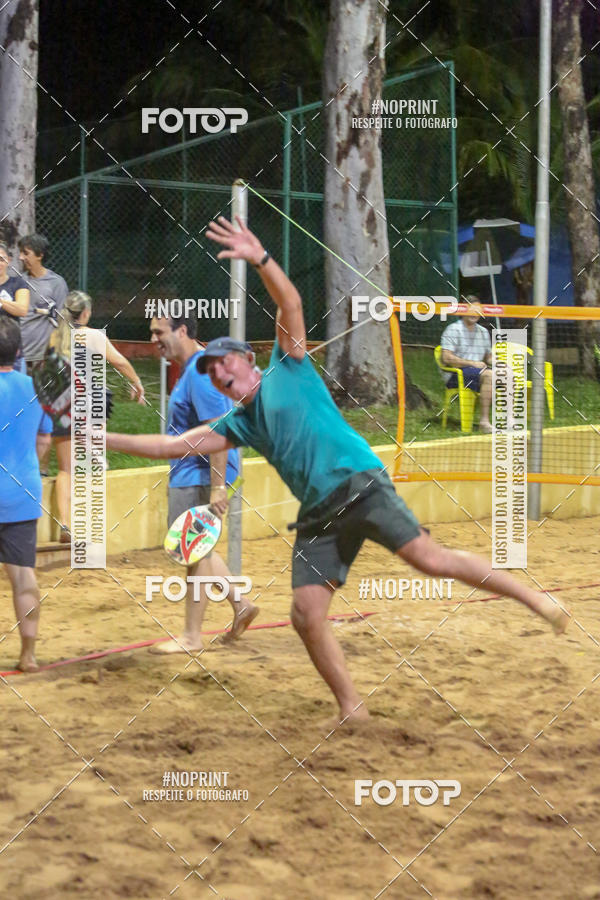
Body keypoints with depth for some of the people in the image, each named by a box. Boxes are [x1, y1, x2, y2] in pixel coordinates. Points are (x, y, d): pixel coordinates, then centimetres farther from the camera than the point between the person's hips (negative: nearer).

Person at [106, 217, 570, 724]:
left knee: (429, 558, -20)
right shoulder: (238, 424, 22)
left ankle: (535, 599, -12)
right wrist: (102, 438, 16)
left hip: (360, 484, -6)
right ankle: (354, 714, 0)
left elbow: (290, 305, -3)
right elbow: (172, 445, 20)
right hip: (318, 514, 6)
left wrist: (260, 259, -19)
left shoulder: (287, 370, 10)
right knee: (307, 616, -8)